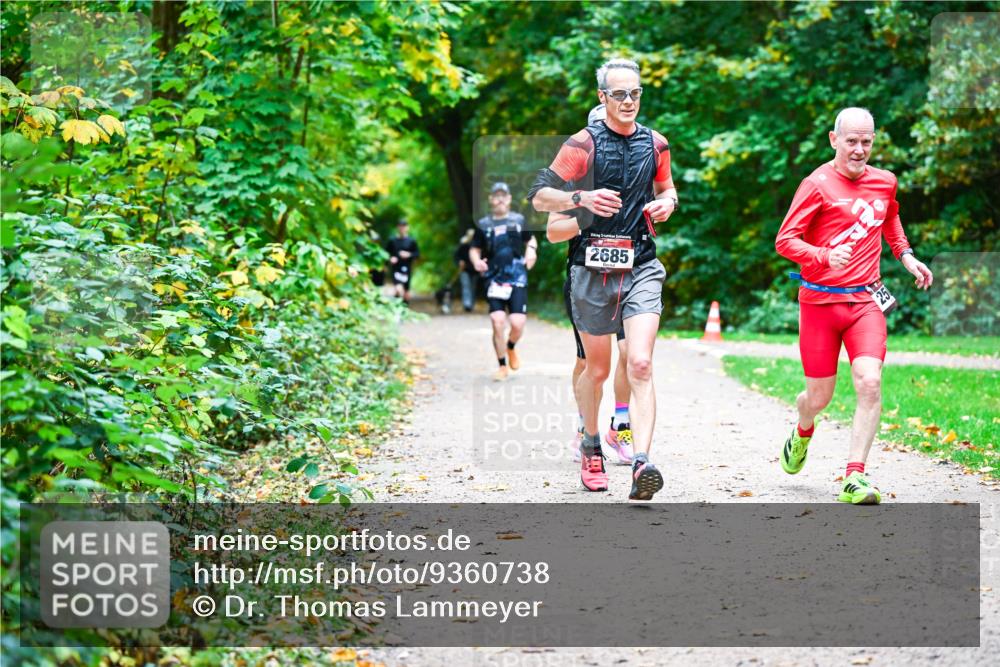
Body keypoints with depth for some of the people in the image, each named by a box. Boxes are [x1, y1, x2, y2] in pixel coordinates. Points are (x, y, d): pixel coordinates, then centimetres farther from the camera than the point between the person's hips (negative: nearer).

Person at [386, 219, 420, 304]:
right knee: (398, 289, -22)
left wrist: (409, 255, -14)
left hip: (406, 269, 2)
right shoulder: (392, 240, 1)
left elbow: (417, 254, 4)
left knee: (406, 290, 11)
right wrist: (390, 258, -11)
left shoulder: (411, 241, 2)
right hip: (396, 268, -2)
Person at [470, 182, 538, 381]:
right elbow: (474, 249, 12)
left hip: (517, 278, 0)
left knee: (517, 323, -10)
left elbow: (531, 239, 22)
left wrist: (531, 250, 0)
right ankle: (502, 366, 4)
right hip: (494, 280, 0)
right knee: (498, 322, -12)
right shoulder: (483, 225, 6)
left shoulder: (519, 220, 8)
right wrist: (476, 261, -9)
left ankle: (511, 348, 26)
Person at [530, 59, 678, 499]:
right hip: (593, 268, -1)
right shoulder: (584, 144, -3)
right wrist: (580, 198, -22)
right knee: (597, 368, 10)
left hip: (641, 268, 1)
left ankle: (642, 464, -24)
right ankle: (591, 447, 35)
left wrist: (668, 203, 2)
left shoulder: (655, 144, 8)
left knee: (641, 365, -15)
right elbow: (539, 196, -4)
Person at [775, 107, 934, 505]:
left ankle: (855, 478, -15)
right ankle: (802, 433, 43)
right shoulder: (818, 185, -8)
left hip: (865, 300, 3)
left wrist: (904, 253, 17)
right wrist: (826, 257, -29)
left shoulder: (885, 182, 8)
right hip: (820, 301, -3)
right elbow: (785, 240, -12)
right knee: (819, 396, 6)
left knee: (869, 383, -18)